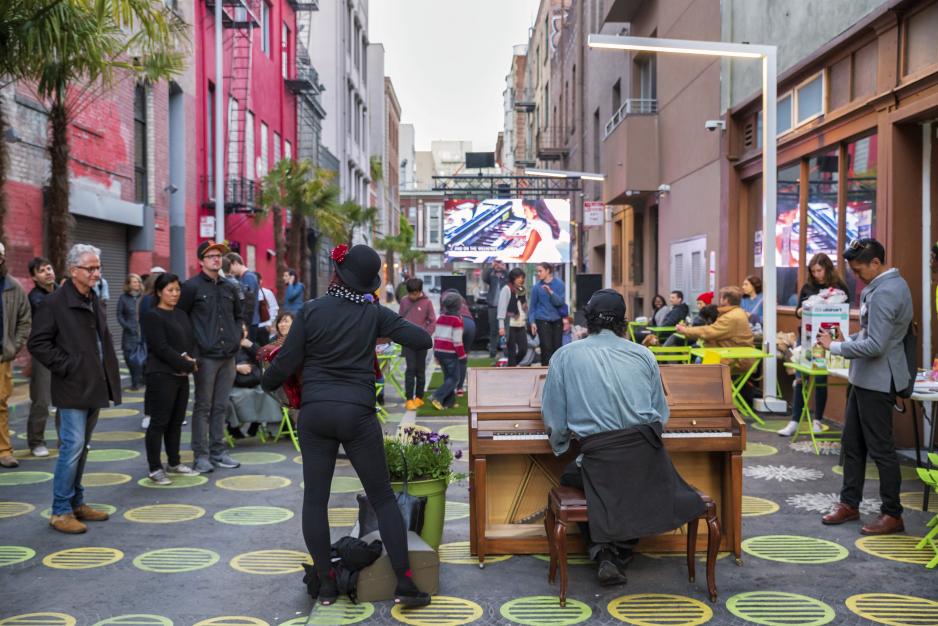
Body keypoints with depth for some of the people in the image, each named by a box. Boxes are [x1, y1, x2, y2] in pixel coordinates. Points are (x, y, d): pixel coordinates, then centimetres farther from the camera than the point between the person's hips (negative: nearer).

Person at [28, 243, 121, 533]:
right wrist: (66, 366, -15)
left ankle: (76, 502, 23)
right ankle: (60, 511, 0)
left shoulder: (95, 302, 15)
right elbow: (37, 343, -12)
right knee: (73, 446, -8)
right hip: (73, 389, -8)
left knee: (81, 447, 14)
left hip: (94, 387, 8)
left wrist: (108, 374, 13)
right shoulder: (56, 303, -10)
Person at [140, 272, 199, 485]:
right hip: (162, 375, -7)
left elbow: (191, 341, 15)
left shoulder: (181, 315, 16)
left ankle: (174, 463, 22)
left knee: (176, 421, 12)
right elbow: (161, 348, -15)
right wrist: (187, 364, -14)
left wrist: (191, 359, -7)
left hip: (181, 375, 7)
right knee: (159, 422, -4)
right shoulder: (152, 316, -7)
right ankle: (154, 468, 1)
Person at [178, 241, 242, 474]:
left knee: (220, 406, 11)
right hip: (205, 356, -5)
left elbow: (238, 315, 24)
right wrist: (192, 345, -7)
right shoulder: (192, 286, -4)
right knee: (203, 407, 1)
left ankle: (218, 452, 19)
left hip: (228, 355, 5)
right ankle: (201, 455, 6)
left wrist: (237, 338, 11)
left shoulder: (229, 287, 12)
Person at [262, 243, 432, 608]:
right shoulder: (374, 315, 0)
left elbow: (285, 363, 0)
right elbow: (423, 341, -3)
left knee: (315, 498, 10)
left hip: (315, 412, 0)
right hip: (358, 413, 0)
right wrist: (393, 330, 14)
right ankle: (405, 585, 6)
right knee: (382, 497, 7)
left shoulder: (310, 311, -2)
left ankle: (326, 583, 14)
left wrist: (267, 383, 21)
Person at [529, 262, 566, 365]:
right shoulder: (537, 286, -1)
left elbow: (560, 302, -7)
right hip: (542, 320, -2)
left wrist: (550, 292, -21)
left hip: (557, 320, 2)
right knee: (546, 348, -8)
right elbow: (532, 305, 4)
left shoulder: (559, 284, 0)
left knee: (557, 347, 4)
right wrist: (532, 322, -3)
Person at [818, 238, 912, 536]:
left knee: (880, 448, -1)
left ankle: (892, 515, 10)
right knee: (852, 442, 16)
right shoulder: (893, 284, 11)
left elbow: (875, 346, -26)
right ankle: (849, 503, 26)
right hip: (866, 377, 11)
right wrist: (849, 341, 7)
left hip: (877, 380, -11)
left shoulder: (884, 293, -22)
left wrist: (834, 346, -17)